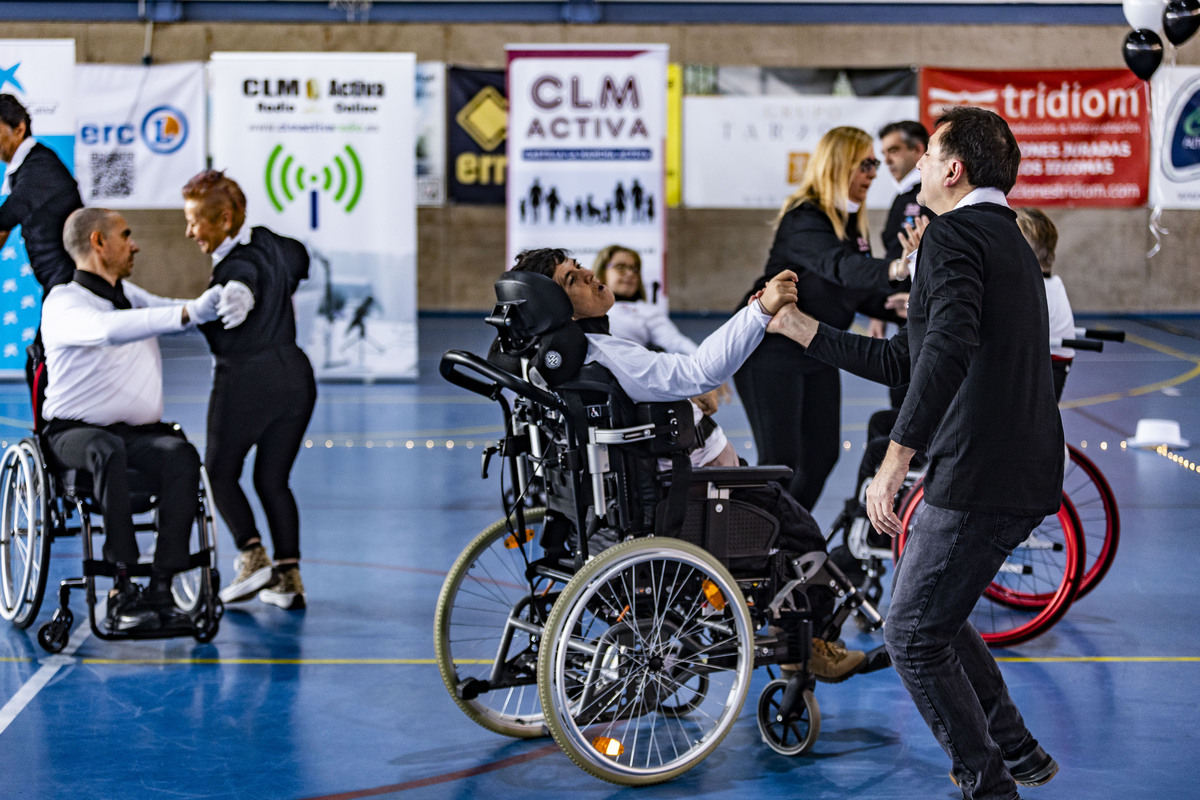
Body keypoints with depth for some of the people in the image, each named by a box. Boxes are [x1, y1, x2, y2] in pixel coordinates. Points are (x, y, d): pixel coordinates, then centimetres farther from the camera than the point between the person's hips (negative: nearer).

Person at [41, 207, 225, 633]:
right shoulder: (63, 303, -6)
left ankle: (161, 588, -31)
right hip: (76, 433, -5)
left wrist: (220, 299, -2)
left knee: (181, 455, -29)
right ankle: (123, 589, -38)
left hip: (141, 432, 5)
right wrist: (186, 313, -35)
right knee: (108, 450, -39)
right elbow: (110, 329, -27)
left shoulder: (130, 295, 19)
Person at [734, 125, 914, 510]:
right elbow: (840, 267, -41)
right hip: (771, 352, -9)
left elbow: (861, 296, 10)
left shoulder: (852, 224, 8)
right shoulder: (804, 220, -21)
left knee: (822, 453, 10)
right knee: (780, 459, -10)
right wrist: (895, 269, -59)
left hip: (817, 355, 9)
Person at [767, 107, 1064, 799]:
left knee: (913, 637, 2)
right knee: (937, 619, 25)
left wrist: (895, 461, -31)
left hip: (979, 475, -10)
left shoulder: (956, 235, -9)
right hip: (1027, 478, 10)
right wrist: (797, 326, 29)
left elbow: (948, 349, -28)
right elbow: (904, 359, 26)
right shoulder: (1008, 241, 22)